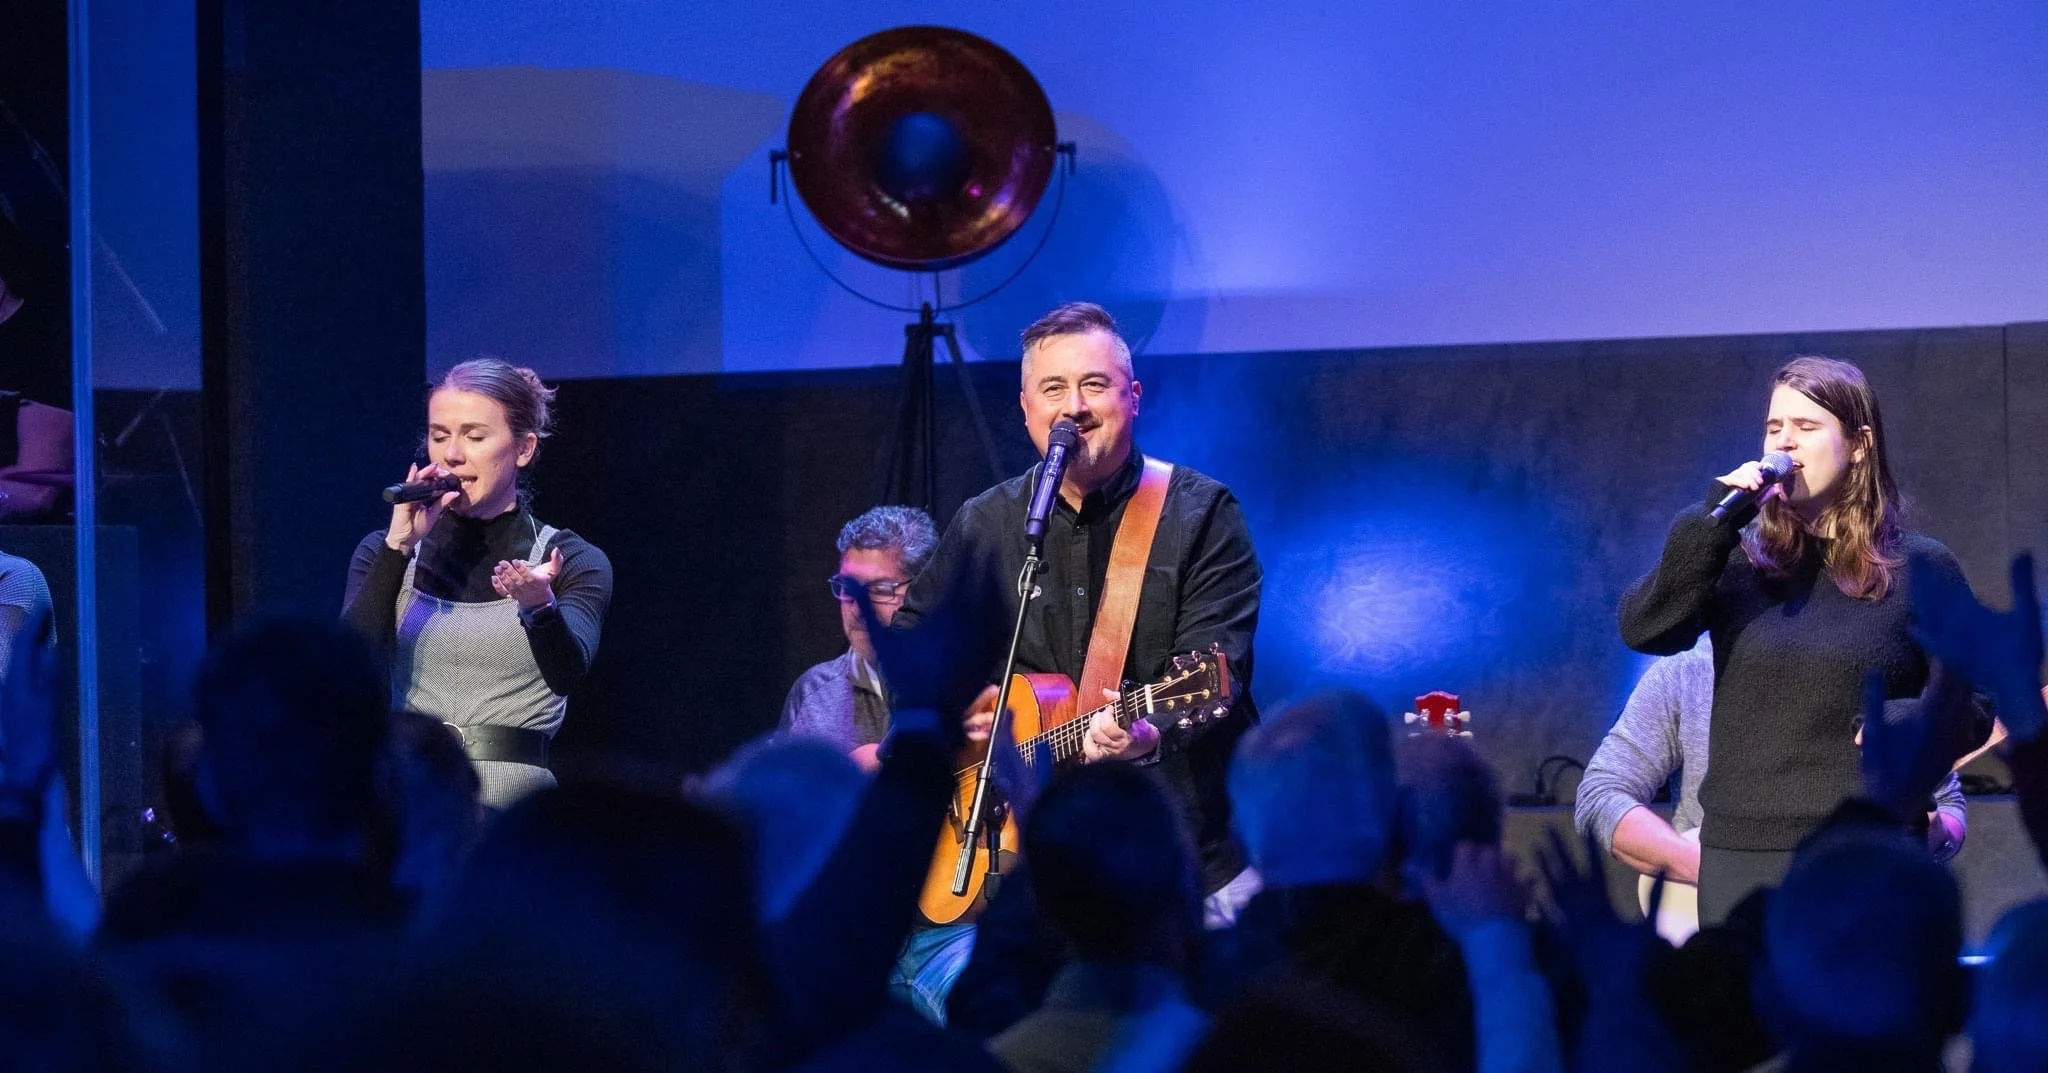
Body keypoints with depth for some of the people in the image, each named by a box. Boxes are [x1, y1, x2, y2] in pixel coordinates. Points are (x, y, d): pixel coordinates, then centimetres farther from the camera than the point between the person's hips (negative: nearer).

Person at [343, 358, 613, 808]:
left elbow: (568, 672, -14)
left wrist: (540, 606, -33)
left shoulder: (572, 562, 4)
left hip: (512, 805, -2)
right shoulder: (387, 553, 11)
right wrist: (399, 547, -13)